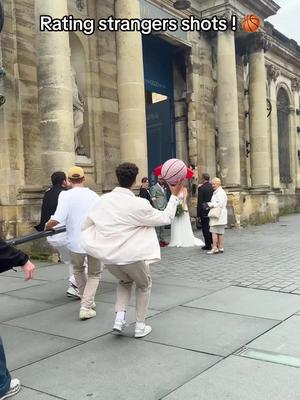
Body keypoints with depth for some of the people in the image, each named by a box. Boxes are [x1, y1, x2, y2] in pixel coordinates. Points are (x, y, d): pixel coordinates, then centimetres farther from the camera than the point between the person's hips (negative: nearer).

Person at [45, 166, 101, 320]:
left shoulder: (66, 195, -10)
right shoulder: (94, 195, 1)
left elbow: (56, 220, -21)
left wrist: (48, 226, 0)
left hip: (76, 242, -1)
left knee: (78, 270, 28)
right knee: (94, 274, 20)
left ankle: (87, 302, 36)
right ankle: (86, 306, 4)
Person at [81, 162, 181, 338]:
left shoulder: (104, 199, 0)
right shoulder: (139, 204, -15)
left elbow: (87, 224, 9)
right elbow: (166, 218, -4)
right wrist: (174, 195, 3)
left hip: (109, 256, 4)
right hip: (132, 256, -4)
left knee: (125, 281, 33)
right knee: (144, 285, 25)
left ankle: (119, 317, 15)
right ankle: (140, 326, 25)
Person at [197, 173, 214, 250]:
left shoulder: (201, 188, -14)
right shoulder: (213, 187, 3)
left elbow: (199, 202, -14)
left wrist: (198, 213, -9)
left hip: (204, 211, -6)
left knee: (205, 228, 2)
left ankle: (208, 245, 4)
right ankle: (213, 243, 22)